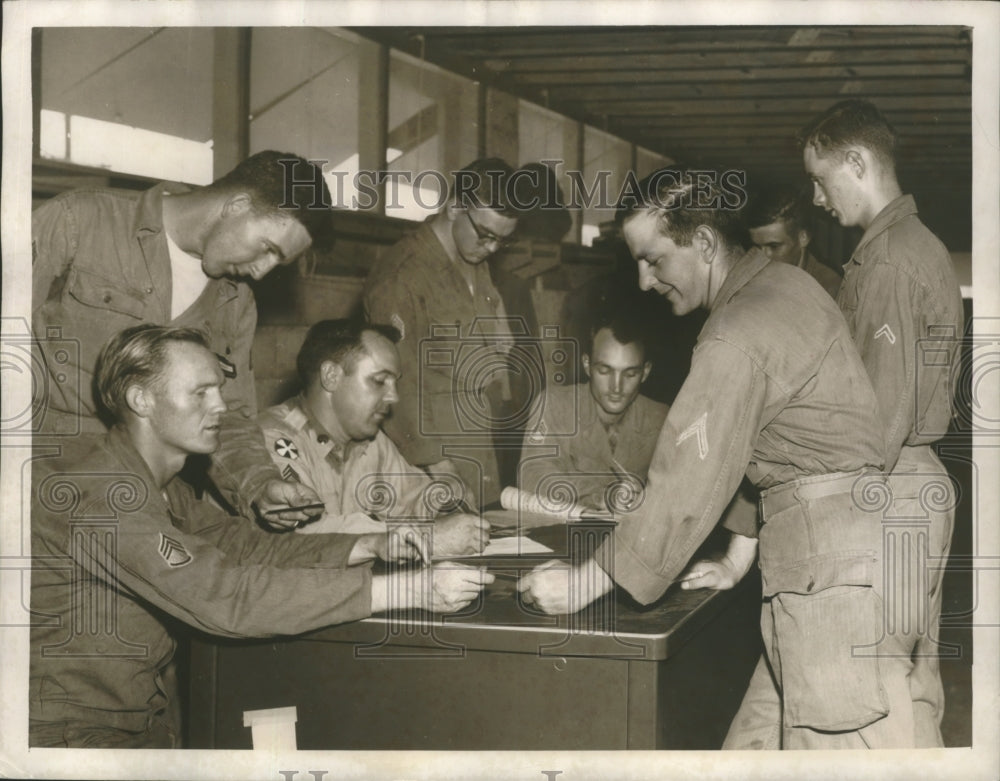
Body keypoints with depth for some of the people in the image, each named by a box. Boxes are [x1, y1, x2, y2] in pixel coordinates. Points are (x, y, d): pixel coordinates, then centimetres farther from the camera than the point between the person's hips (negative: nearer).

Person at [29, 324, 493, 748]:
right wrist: (405, 591, -33)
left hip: (148, 719, 9)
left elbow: (248, 546, 4)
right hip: (73, 733, -9)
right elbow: (221, 594, -31)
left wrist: (373, 547, -11)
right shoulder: (93, 487, -23)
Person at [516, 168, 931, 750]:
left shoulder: (737, 339, -17)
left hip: (834, 559, -10)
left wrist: (588, 582, -9)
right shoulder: (786, 283, 14)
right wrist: (742, 554, 19)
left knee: (844, 740, -3)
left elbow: (689, 483, -17)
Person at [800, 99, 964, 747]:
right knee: (916, 669, 15)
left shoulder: (886, 262, -15)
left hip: (893, 489, -10)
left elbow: (886, 409, -20)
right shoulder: (923, 245, 17)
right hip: (923, 477, 10)